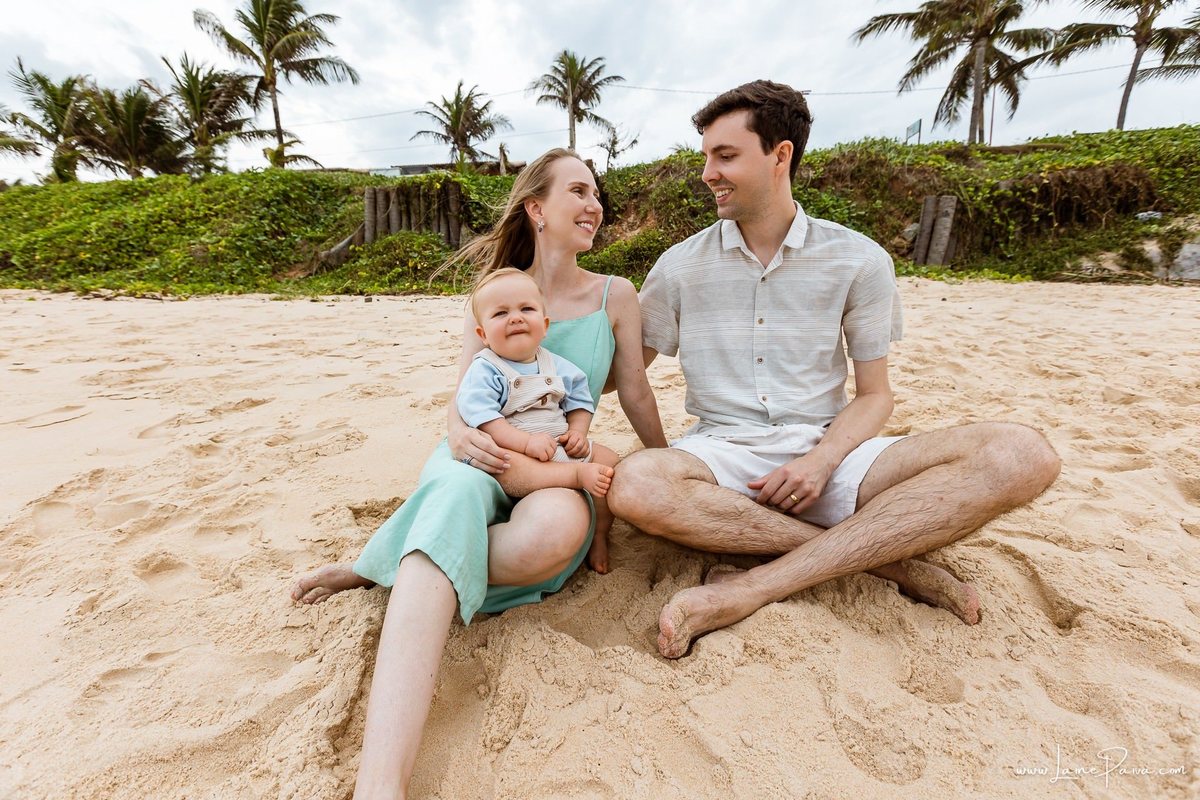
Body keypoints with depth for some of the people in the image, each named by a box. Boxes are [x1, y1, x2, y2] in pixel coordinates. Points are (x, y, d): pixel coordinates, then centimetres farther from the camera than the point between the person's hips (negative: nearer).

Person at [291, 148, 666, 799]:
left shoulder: (614, 296, 8)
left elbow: (635, 393, 12)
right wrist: (461, 434, -18)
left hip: (553, 473, 1)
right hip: (477, 461, 0)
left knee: (559, 528, -38)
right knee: (457, 497, -39)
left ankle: (380, 570, -16)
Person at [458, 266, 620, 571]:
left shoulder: (557, 366, 8)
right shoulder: (484, 370, -11)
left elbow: (580, 399, 14)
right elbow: (477, 414, -24)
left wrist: (578, 431, -6)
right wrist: (525, 441, -32)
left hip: (563, 446, 6)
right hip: (514, 451, -5)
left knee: (609, 459, -3)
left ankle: (600, 535, 6)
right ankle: (579, 475, -33)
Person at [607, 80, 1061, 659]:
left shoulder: (859, 261, 4)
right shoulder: (679, 267, 5)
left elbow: (873, 395, 5)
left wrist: (822, 460, -14)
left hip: (826, 452, 1)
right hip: (723, 455, 0)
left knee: (1020, 457, -22)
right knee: (635, 486, -35)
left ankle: (752, 588, -27)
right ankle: (882, 554, -19)